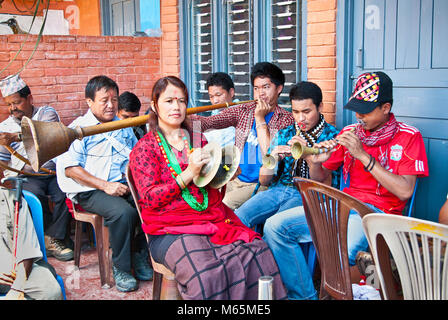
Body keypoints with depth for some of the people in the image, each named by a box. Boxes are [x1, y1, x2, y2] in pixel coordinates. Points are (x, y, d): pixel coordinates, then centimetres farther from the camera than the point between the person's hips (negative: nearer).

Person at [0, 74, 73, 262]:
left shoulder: (47, 113, 9)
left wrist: (16, 137, -30)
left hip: (54, 170, -1)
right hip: (26, 176, 1)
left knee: (64, 193, -29)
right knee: (35, 196, -30)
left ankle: (53, 239, -13)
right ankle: (54, 239, -12)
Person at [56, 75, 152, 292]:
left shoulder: (124, 127, 21)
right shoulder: (79, 128, 3)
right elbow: (70, 168, -7)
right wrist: (105, 185, -16)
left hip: (124, 185, 5)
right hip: (90, 191, -4)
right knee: (123, 212, -33)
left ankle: (140, 256, -5)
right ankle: (121, 268, -11)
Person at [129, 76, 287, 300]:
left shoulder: (198, 141, 20)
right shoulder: (144, 148, 6)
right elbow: (150, 199, -6)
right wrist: (189, 174, -14)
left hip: (212, 218, 5)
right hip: (170, 229, -4)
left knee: (259, 254, -22)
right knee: (207, 274, -33)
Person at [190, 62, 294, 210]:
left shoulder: (286, 119, -2)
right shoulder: (243, 111, 10)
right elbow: (208, 122, -1)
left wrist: (260, 119, -11)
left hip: (261, 184, -4)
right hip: (235, 179, 4)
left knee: (225, 204, -27)